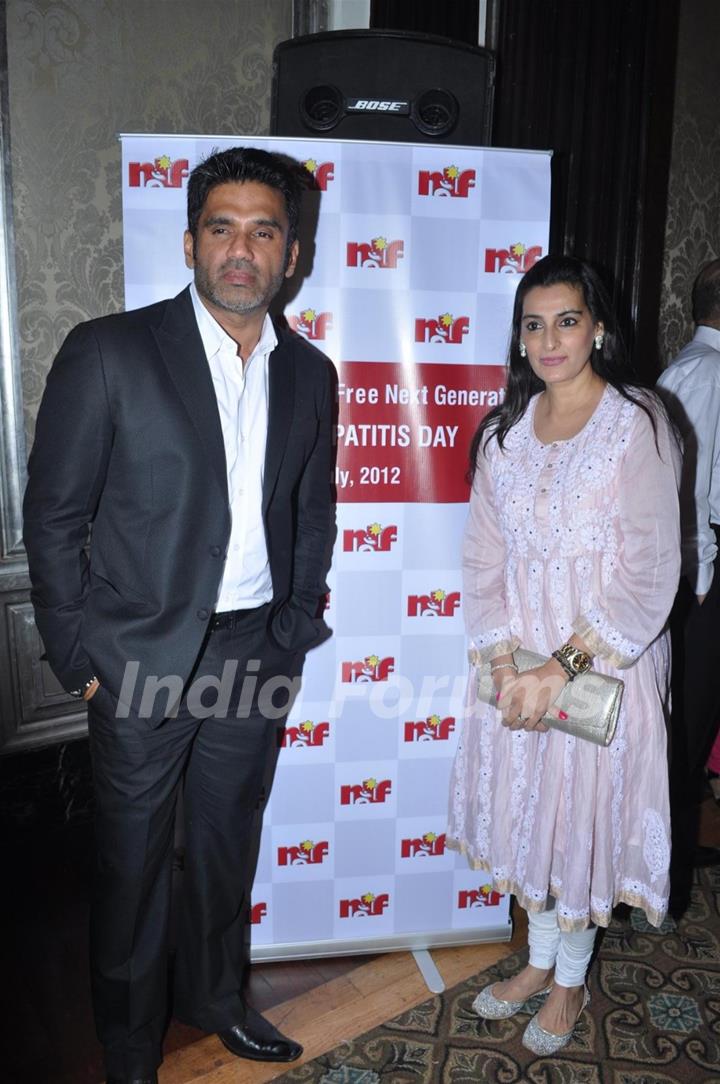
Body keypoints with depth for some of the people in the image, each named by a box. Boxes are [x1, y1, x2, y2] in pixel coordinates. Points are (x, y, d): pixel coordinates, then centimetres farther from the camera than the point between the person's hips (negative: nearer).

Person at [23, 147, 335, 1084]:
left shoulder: (308, 373, 4)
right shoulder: (108, 353, -10)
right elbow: (54, 515, -7)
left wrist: (293, 633, 9)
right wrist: (79, 656, -8)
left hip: (255, 653, 4)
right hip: (144, 654, -3)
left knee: (228, 842, 21)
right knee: (133, 859, 13)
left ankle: (215, 993, 47)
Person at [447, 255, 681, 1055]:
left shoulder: (638, 425, -10)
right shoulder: (504, 431, 4)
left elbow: (647, 574, -15)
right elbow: (484, 557, 1)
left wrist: (561, 668, -19)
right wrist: (505, 664, -11)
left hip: (602, 667, -4)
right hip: (516, 666, 4)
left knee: (585, 818, 10)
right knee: (526, 811, 16)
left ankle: (571, 983, 36)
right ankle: (539, 962, 41)